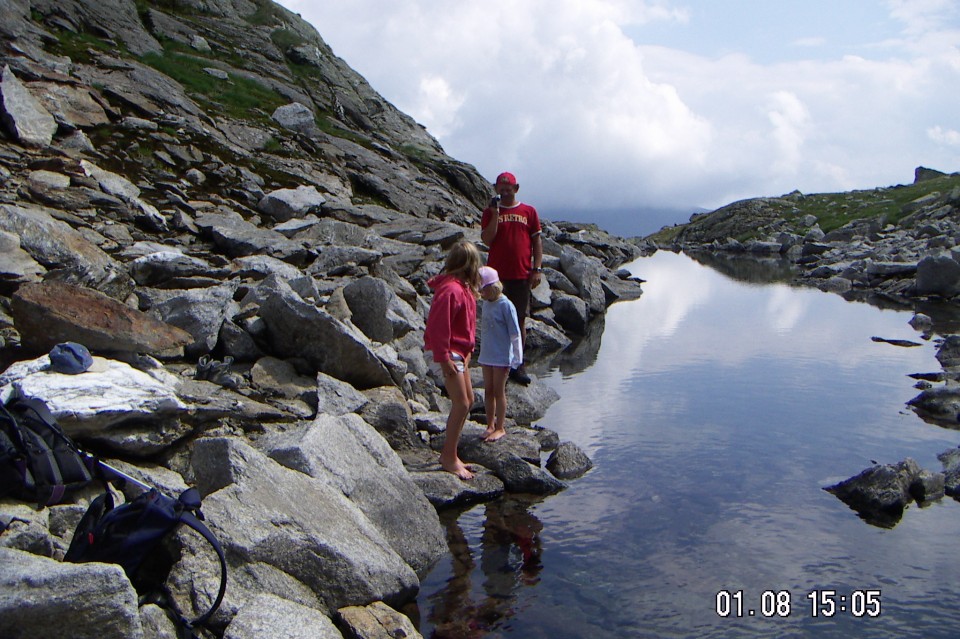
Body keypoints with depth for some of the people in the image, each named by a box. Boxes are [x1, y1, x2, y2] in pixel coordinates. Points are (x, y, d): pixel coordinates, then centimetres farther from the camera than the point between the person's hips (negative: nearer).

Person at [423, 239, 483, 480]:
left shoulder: (463, 288, 12)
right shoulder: (451, 290, -21)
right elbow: (438, 326, -25)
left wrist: (467, 351, 16)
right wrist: (444, 358, -23)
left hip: (459, 351, 11)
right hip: (447, 353, -11)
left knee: (468, 401, 15)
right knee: (461, 404, -9)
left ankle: (450, 454, 23)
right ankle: (449, 458, 2)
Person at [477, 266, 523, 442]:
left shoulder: (505, 305, -17)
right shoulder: (486, 303, 5)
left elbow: (515, 333, -14)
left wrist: (517, 357, -12)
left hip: (502, 357, -7)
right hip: (486, 355, 7)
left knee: (499, 391, 3)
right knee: (488, 391, 13)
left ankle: (500, 427, 15)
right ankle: (490, 425, 26)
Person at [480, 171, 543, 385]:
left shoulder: (529, 211, 8)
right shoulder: (490, 212, 7)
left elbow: (537, 241, 8)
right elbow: (486, 240, -4)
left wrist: (537, 269, 0)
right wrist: (495, 214, -12)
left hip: (522, 275, 1)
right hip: (497, 274, -1)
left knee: (520, 319, 4)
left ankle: (517, 365, 13)